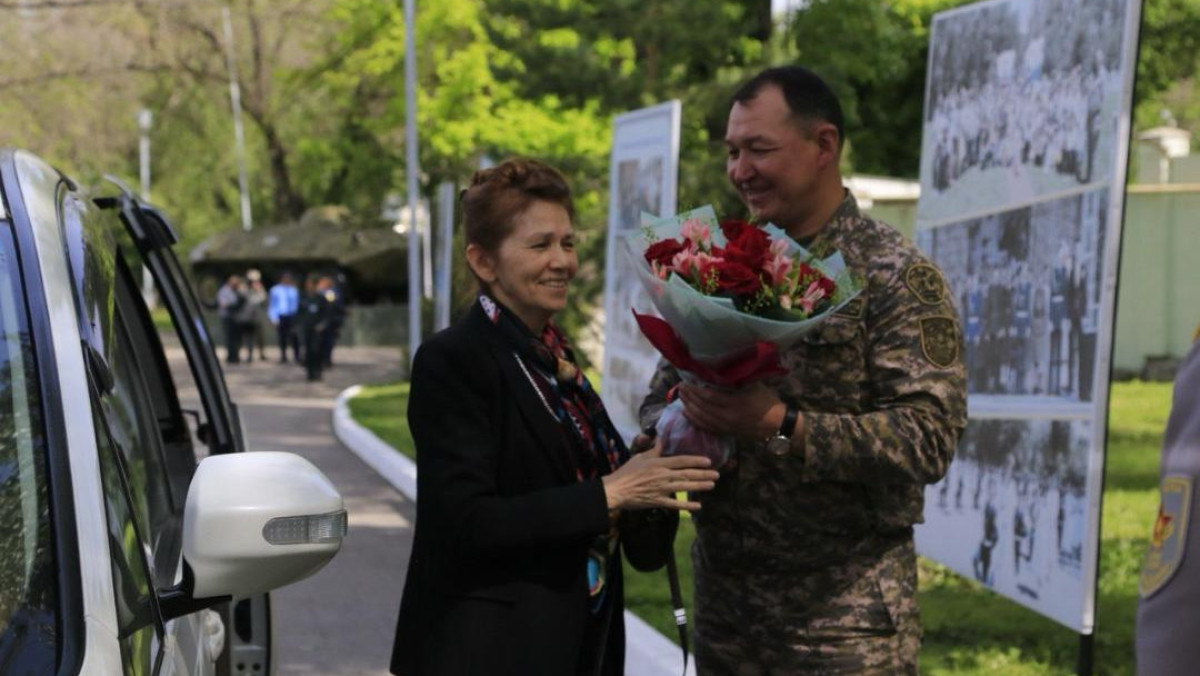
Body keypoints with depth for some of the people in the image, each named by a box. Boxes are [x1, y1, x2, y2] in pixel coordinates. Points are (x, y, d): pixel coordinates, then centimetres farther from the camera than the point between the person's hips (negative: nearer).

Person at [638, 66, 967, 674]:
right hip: (723, 598, 5)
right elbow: (660, 398, 13)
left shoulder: (896, 275, -8)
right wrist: (681, 426, -11)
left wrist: (779, 425, -25)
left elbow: (930, 436, -17)